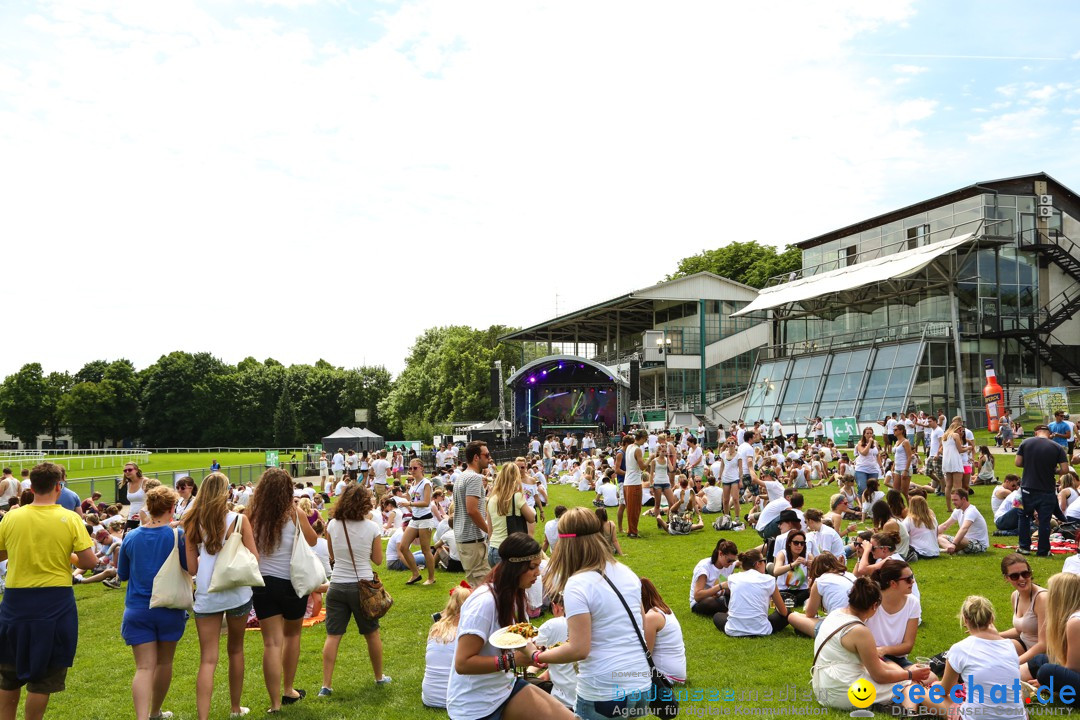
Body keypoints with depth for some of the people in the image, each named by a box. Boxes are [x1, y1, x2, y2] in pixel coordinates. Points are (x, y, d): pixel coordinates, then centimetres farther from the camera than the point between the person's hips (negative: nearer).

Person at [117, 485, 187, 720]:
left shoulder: (131, 537, -2)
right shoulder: (177, 535, -11)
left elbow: (122, 574, 9)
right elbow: (191, 568, -5)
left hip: (137, 610, 1)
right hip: (169, 608, -1)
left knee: (144, 667, -2)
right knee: (164, 662, 18)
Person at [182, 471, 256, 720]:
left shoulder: (193, 523, 0)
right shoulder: (239, 520, -6)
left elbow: (192, 568, 0)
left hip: (206, 596, 0)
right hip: (237, 594, 0)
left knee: (208, 659, 2)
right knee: (235, 650, 18)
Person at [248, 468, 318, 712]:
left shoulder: (253, 514, -8)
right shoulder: (294, 513, -12)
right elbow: (312, 541, 4)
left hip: (263, 583, 1)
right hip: (292, 582, -1)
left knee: (272, 643, 3)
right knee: (292, 634, 21)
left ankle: (275, 703, 2)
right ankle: (288, 690, 33)